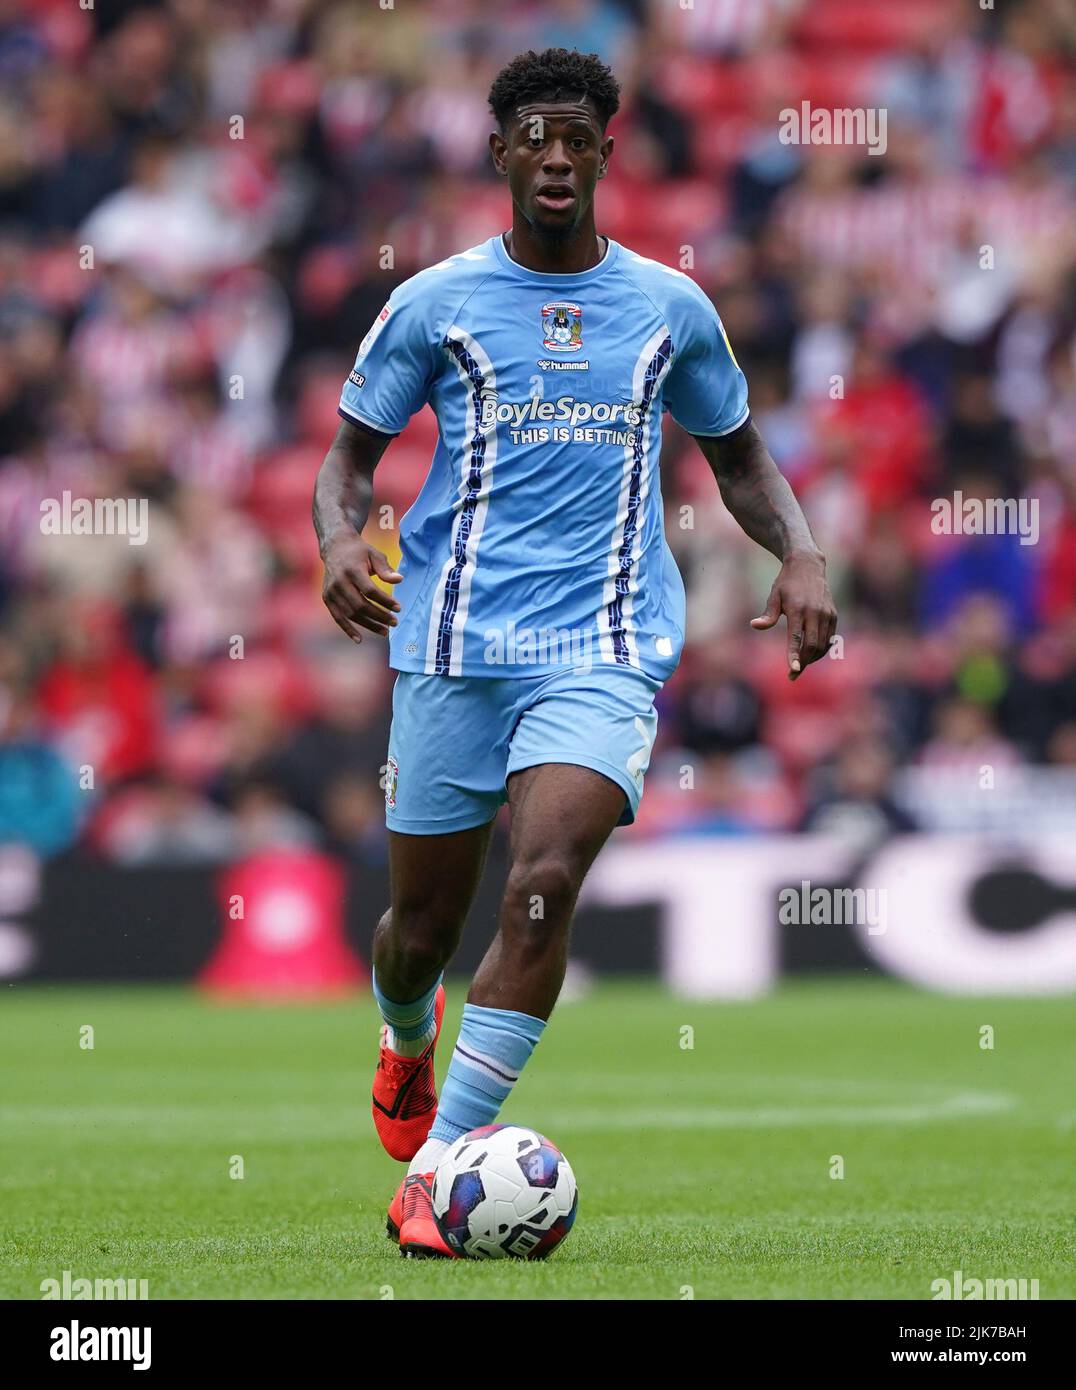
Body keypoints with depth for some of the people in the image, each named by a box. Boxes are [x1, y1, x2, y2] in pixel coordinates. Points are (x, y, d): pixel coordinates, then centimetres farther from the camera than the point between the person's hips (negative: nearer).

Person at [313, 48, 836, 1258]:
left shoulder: (669, 307, 9)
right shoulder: (435, 304, 5)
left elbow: (738, 457, 21)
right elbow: (352, 451, 11)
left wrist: (800, 553, 3)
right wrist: (339, 536, -11)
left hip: (603, 648, 0)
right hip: (453, 644, 0)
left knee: (545, 882, -23)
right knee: (424, 925, 6)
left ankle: (435, 1168, -19)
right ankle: (405, 1045, 45)